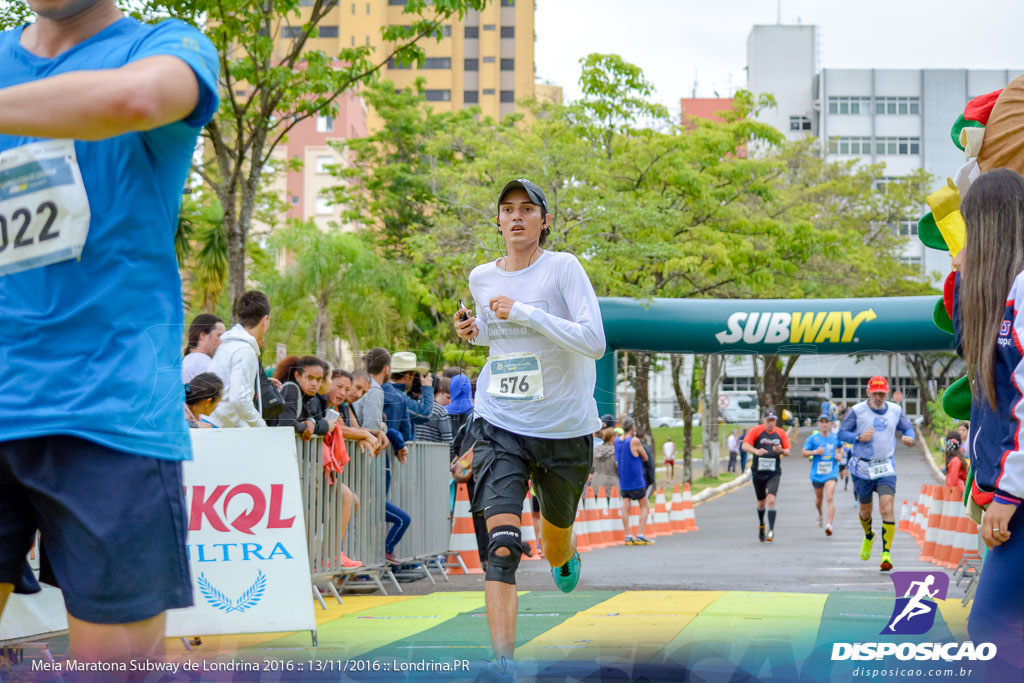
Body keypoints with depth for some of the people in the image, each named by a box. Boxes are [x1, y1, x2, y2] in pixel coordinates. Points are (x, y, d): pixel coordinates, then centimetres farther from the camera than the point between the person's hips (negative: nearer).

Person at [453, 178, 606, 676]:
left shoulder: (563, 267, -10)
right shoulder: (481, 277, 5)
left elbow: (594, 342, -20)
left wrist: (524, 313, -24)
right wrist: (473, 330, 3)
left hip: (565, 428, -1)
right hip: (500, 425, 1)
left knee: (556, 528, 21)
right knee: (502, 546, -17)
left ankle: (564, 558, 60)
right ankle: (503, 662, -20)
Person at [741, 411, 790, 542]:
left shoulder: (781, 433, 4)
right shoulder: (756, 431, -3)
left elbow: (788, 451, 10)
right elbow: (744, 445, -13)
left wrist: (781, 451, -14)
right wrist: (756, 451, -32)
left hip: (774, 473, 0)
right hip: (758, 472, 0)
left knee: (771, 500, -17)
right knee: (761, 502, 12)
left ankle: (771, 530, -17)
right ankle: (761, 525, 38)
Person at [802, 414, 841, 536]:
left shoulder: (835, 438, 4)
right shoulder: (813, 438, -1)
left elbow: (841, 447, 23)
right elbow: (804, 452, -1)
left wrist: (839, 455, 2)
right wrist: (815, 452, -19)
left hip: (831, 473, -1)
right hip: (817, 474, 1)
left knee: (830, 498, -18)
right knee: (818, 498, 16)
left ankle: (829, 525, -25)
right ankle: (820, 514, 50)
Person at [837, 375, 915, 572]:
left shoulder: (895, 410, 3)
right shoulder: (857, 410, -5)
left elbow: (907, 427, 16)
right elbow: (842, 432, -1)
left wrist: (909, 437, -7)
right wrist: (859, 437, -19)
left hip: (886, 468, 0)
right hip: (862, 468, 0)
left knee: (887, 508, -16)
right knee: (865, 509, 13)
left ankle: (886, 553, -14)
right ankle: (868, 537, 46)